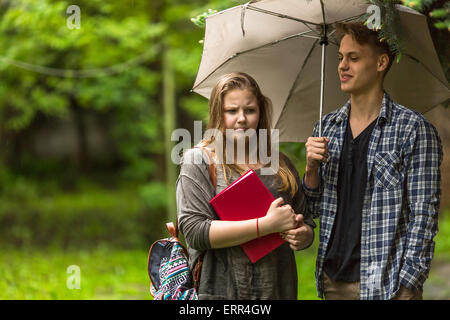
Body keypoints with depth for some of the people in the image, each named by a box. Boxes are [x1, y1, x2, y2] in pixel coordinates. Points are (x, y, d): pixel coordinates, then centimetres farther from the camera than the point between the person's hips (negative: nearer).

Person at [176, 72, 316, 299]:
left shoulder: (280, 164, 12)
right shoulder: (198, 161, -1)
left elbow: (307, 224, 18)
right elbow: (195, 232, -13)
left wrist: (303, 236, -7)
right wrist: (267, 224, -16)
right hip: (220, 291, -4)